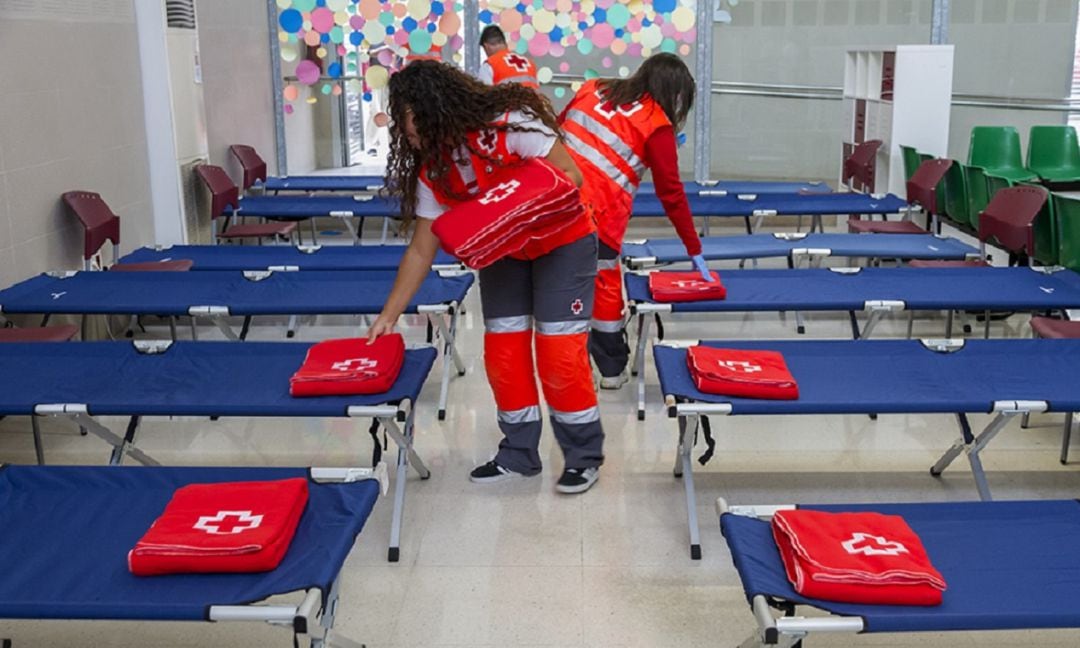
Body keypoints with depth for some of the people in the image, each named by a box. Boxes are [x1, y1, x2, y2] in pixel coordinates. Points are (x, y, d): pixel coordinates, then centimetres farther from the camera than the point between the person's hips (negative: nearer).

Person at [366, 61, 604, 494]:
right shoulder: (431, 170, -11)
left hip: (561, 242, -5)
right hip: (502, 253, 5)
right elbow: (421, 251, -6)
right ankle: (519, 454, 18)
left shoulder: (510, 124, -29)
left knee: (559, 352, -9)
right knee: (502, 352, 1)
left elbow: (571, 176, -22)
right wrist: (388, 316, -6)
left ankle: (584, 456, 8)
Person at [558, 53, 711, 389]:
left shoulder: (591, 89, 15)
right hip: (597, 217, -4)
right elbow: (672, 194, 2)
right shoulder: (657, 125, 1)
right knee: (606, 288, 14)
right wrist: (695, 251, 9)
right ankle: (613, 370, 29)